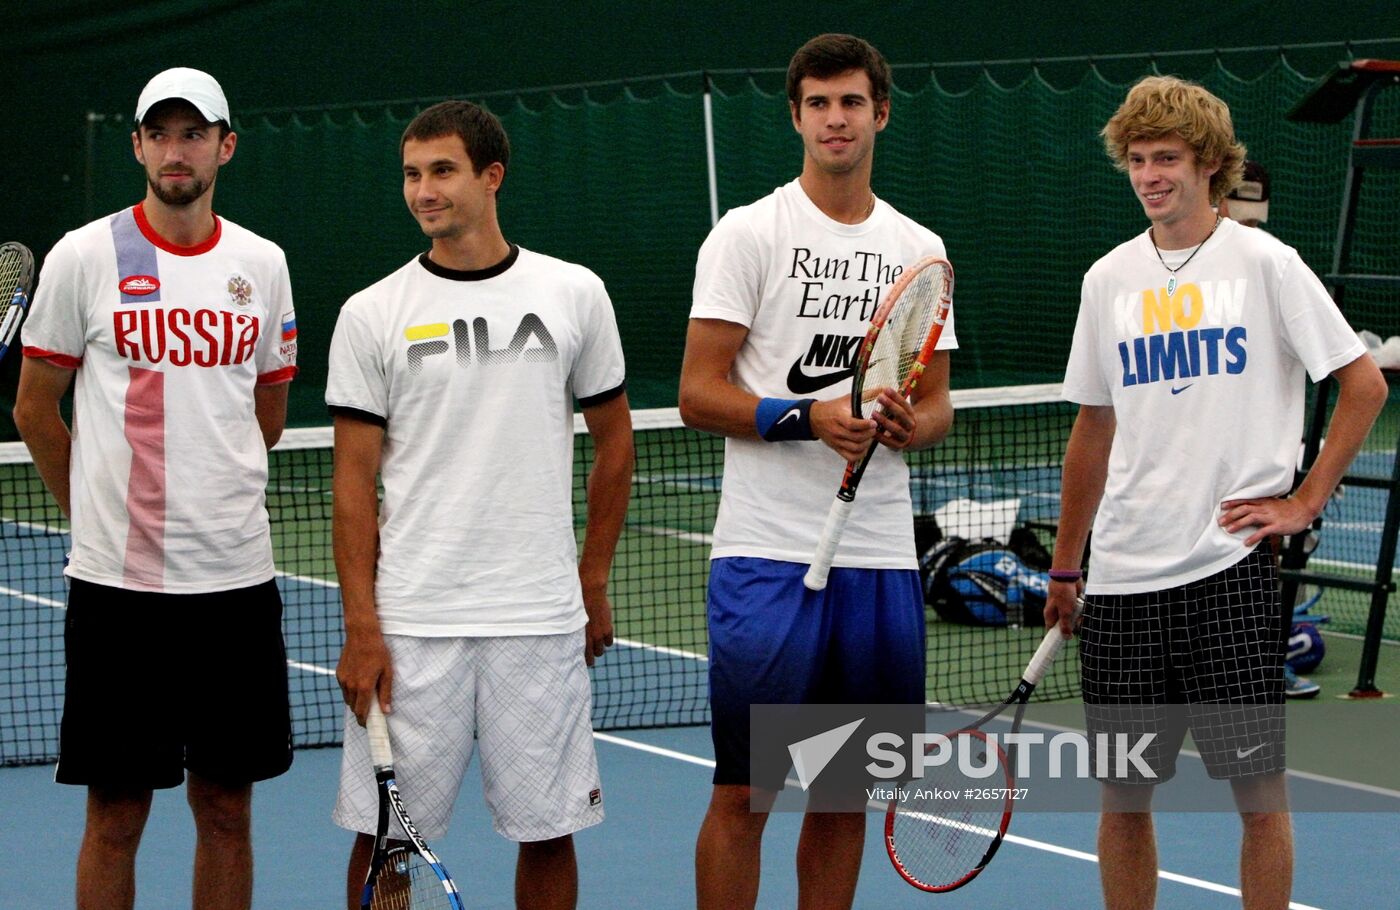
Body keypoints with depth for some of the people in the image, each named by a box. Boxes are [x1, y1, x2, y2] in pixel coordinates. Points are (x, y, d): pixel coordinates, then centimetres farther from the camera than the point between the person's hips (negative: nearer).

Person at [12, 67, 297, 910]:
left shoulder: (262, 264, 7)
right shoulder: (84, 257, -2)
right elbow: (35, 408, 6)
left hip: (237, 578, 3)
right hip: (118, 584, -3)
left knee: (227, 810, 8)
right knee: (116, 817, 1)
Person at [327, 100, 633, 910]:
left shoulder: (574, 294, 5)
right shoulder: (372, 315, 1)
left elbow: (614, 442, 13)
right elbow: (355, 479, 1)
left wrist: (594, 583, 9)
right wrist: (361, 627, -5)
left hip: (541, 621, 1)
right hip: (409, 623, -1)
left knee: (548, 829, 5)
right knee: (385, 834, 1)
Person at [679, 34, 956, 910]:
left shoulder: (920, 249, 13)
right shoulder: (748, 234, -1)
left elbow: (938, 401, 17)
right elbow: (698, 393, -5)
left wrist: (910, 424, -6)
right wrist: (806, 417, -19)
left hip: (882, 561, 5)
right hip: (768, 555, -4)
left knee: (846, 795, 10)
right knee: (743, 795, -2)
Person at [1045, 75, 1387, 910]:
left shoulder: (1263, 263, -2)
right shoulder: (1109, 280, 11)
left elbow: (1365, 383, 0)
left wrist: (1305, 502, -5)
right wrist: (1065, 566, 19)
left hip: (1231, 566, -4)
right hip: (1124, 576, 4)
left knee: (1260, 791, -3)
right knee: (1124, 796, 6)